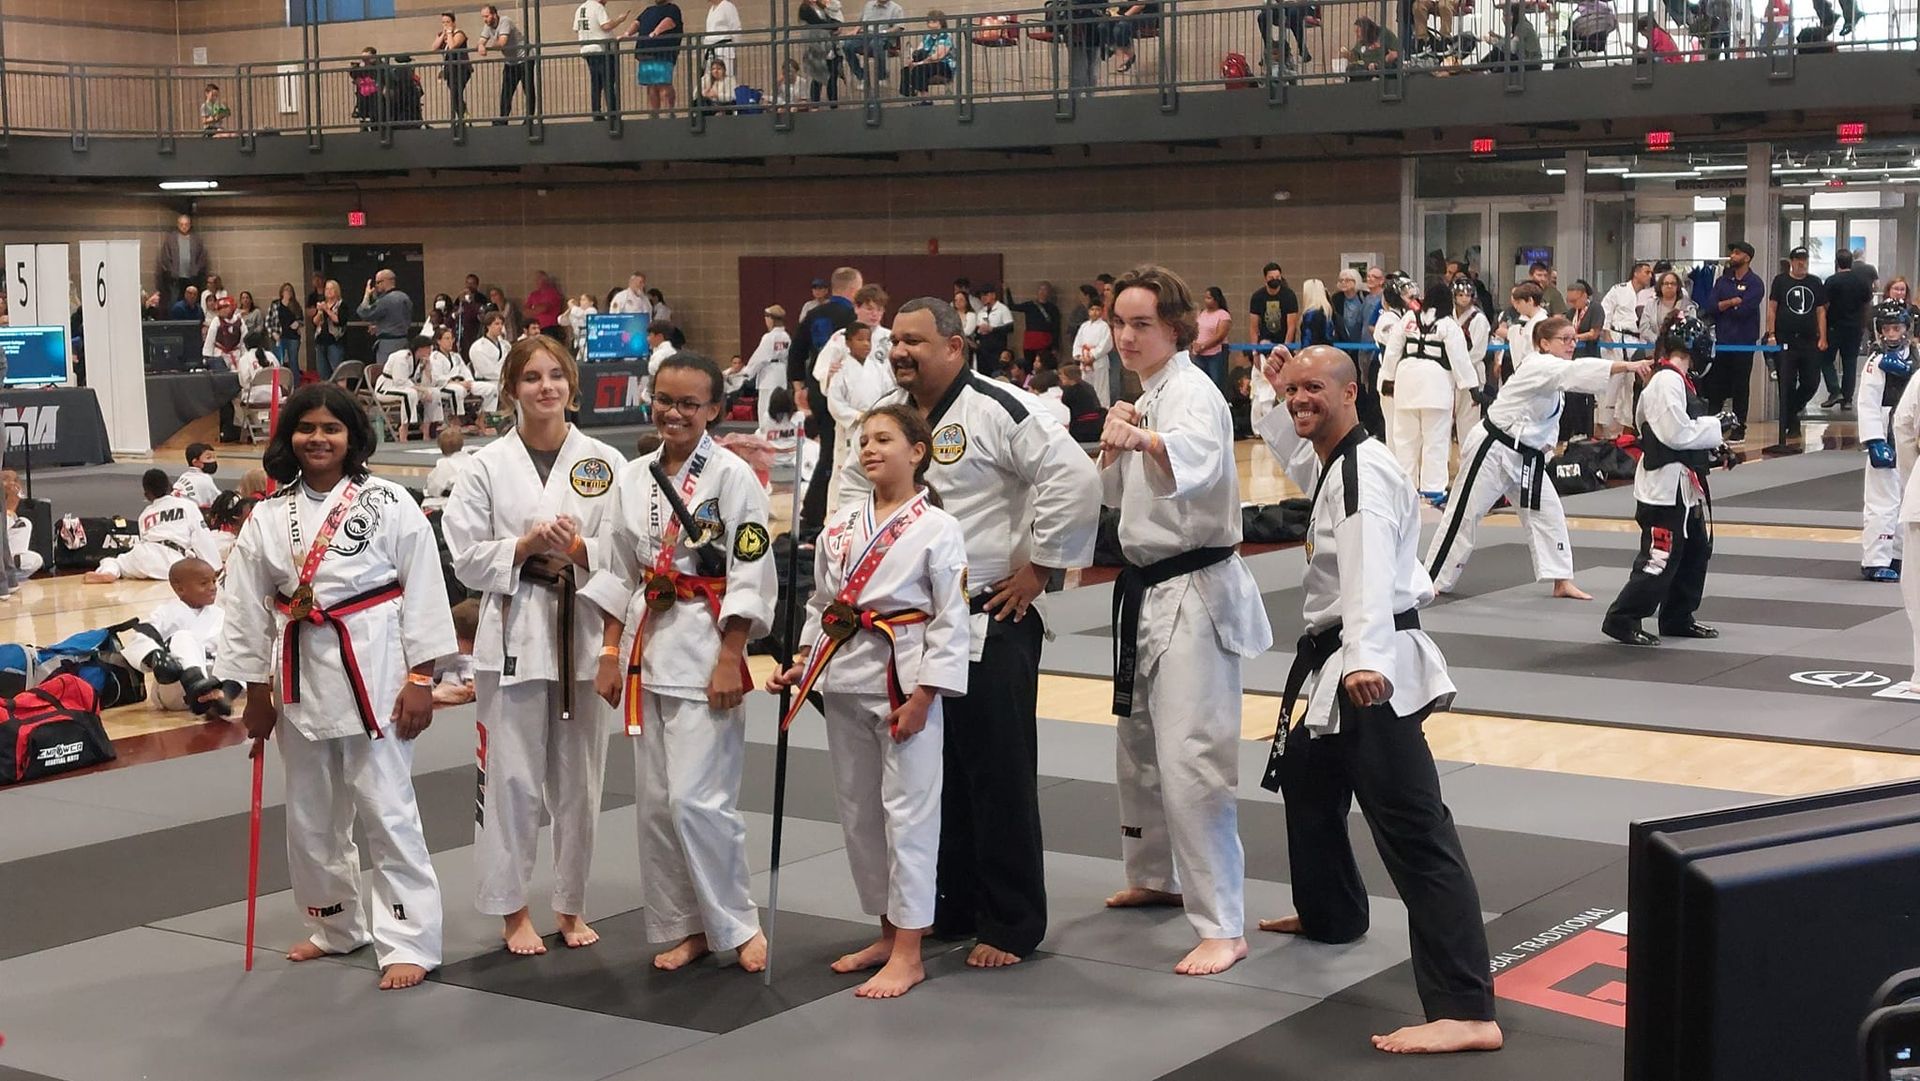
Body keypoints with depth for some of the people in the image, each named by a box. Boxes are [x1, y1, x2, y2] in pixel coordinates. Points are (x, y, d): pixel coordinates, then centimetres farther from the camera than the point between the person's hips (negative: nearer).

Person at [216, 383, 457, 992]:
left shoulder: (389, 505, -6)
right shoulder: (268, 520, 4)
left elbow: (421, 592, -7)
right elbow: (245, 608, 8)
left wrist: (420, 678, -9)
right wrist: (256, 692, 8)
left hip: (375, 674, -5)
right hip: (302, 681, 5)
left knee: (387, 810, -4)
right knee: (311, 816, 15)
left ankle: (409, 941, 3)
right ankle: (337, 926, 33)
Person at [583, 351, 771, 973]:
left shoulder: (733, 476, -8)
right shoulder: (633, 478, 9)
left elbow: (749, 574, -10)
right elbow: (617, 573, 13)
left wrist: (730, 660, -14)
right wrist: (611, 653, 8)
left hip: (706, 648, -6)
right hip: (646, 648, 6)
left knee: (696, 799, -11)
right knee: (655, 801, 8)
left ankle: (736, 925, 7)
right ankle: (683, 928, 20)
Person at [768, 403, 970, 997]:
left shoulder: (937, 529, -8)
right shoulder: (840, 526, 10)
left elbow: (951, 621, -10)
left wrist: (922, 697, -14)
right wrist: (802, 665, 5)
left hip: (904, 681, -7)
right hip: (843, 680, 7)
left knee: (907, 813, -4)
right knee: (857, 810, 13)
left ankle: (908, 954, 3)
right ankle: (887, 932, 27)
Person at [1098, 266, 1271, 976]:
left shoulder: (1192, 392, -17)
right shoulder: (1148, 396, 12)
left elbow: (1198, 457, -40)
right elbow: (1114, 493, 17)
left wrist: (1145, 439, -60)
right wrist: (1114, 447, -3)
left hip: (1194, 592, -10)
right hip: (1148, 590, 10)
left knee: (1189, 761, -13)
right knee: (1138, 742, 21)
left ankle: (1222, 928, -9)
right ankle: (1155, 877, 39)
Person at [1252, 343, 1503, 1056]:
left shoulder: (1364, 474, -19)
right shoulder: (1328, 461, 14)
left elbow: (1370, 573, -36)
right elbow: (1297, 453, 41)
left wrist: (1367, 661, -50)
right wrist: (1279, 397, 25)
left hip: (1371, 670, -11)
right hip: (1333, 657, 11)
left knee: (1415, 832, -18)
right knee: (1307, 783, 30)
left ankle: (1466, 1011, -24)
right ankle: (1329, 913, 54)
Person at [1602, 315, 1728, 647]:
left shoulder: (1677, 380, 15)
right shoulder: (1667, 382, -18)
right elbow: (1675, 432, -25)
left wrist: (1713, 449, 13)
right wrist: (1715, 427, -13)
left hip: (1682, 485, 11)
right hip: (1665, 484, -11)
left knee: (1695, 550, 18)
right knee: (1660, 558, -10)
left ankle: (1678, 618, 28)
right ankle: (1622, 620, -5)